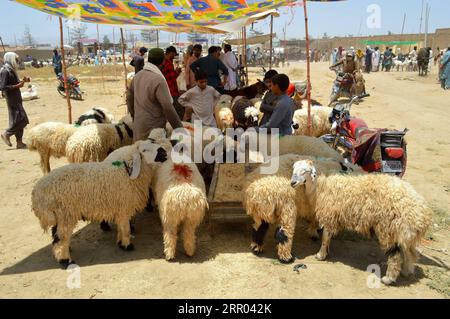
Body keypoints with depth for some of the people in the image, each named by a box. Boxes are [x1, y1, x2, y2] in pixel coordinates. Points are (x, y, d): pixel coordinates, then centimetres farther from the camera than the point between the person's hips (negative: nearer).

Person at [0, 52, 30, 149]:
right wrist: (17, 86, -22)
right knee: (21, 120, -8)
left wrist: (23, 81, 9)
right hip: (12, 101, -9)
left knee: (19, 120, 10)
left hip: (17, 99, 9)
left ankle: (19, 142, 15)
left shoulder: (11, 70, 11)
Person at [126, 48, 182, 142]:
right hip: (152, 127, -8)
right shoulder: (159, 80, -21)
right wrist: (179, 127, -17)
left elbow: (129, 96, 15)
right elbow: (168, 107, -25)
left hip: (138, 124, 8)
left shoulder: (138, 75, 4)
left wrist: (133, 114, 27)